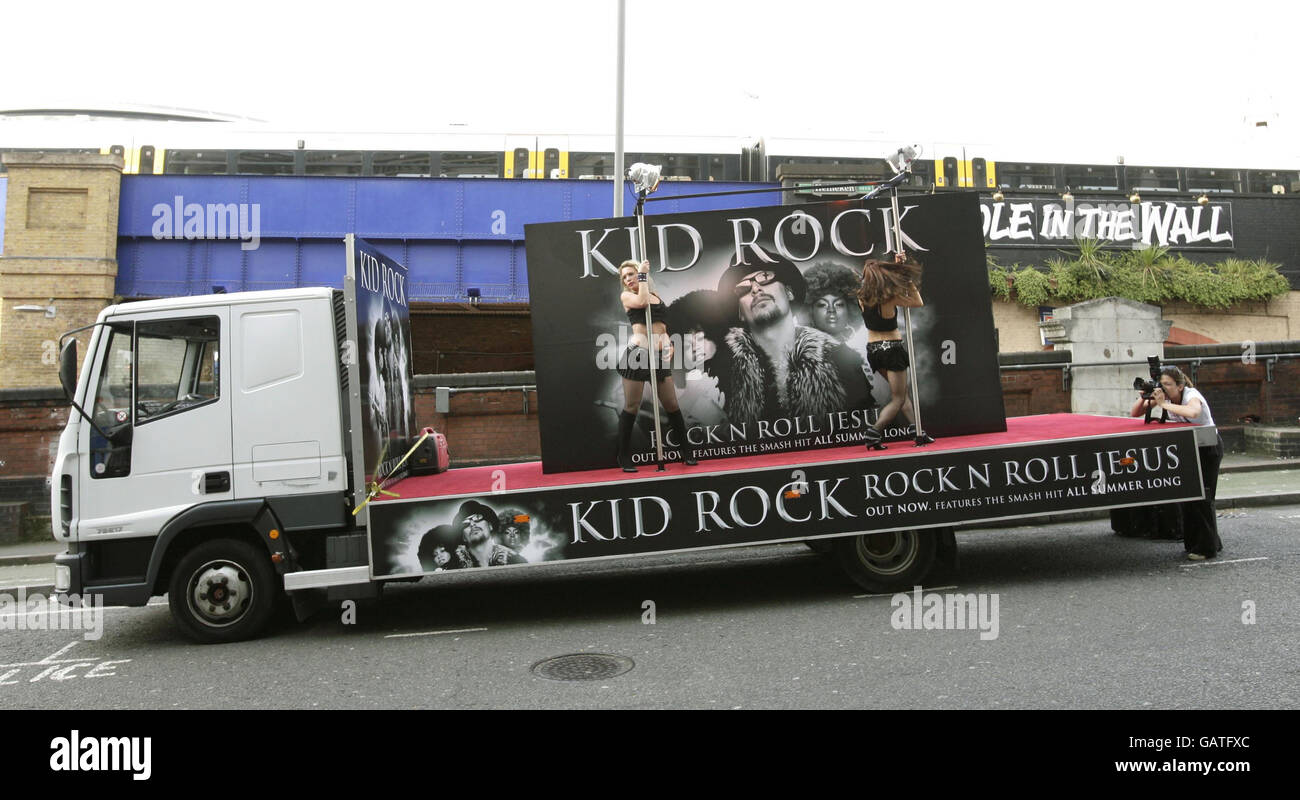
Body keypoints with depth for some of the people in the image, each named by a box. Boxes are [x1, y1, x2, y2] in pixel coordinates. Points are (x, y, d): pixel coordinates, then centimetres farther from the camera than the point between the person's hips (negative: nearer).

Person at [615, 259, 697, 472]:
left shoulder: (656, 296, 19)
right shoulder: (626, 296, 5)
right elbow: (642, 302, -16)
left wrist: (669, 344, 6)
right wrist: (643, 276, -5)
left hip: (659, 356, 5)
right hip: (637, 354, -4)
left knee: (672, 406, 8)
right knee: (631, 408, -1)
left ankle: (687, 452, 18)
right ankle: (624, 457, 8)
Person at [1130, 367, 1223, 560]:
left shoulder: (1192, 395, -27)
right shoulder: (1162, 395, -8)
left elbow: (1192, 412, -52)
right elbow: (1134, 414, -7)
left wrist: (1164, 404, -44)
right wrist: (1143, 398, -25)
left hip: (1209, 447, -6)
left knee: (1201, 496, -10)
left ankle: (1207, 547, -1)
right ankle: (1193, 542, 15)